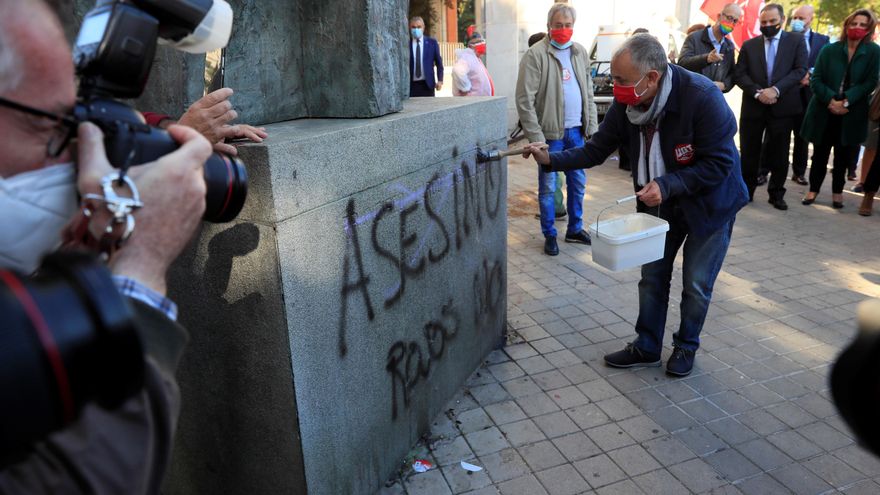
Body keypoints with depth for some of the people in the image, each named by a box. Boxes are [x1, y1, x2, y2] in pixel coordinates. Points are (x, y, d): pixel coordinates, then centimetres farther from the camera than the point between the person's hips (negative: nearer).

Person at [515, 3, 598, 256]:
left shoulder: (580, 52, 10)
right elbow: (525, 100, -14)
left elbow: (589, 93, 14)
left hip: (576, 131, 6)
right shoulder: (536, 54, -9)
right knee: (548, 186, 4)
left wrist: (592, 127, 6)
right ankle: (549, 235, 18)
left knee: (578, 183, 14)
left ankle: (575, 229, 29)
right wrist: (535, 137, -18)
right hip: (550, 132, -6)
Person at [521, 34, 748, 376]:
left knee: (696, 284, 7)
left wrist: (666, 186, -34)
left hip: (709, 203, -5)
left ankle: (686, 346, 31)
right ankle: (647, 347, 28)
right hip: (660, 201, 5)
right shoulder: (627, 104, -15)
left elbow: (720, 163, -26)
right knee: (652, 276, 12)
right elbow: (597, 149, -7)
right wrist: (551, 160, -21)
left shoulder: (702, 97, -31)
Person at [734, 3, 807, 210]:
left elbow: (800, 69, -3)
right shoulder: (749, 45, 9)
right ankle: (746, 191, 18)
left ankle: (776, 194, 18)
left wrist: (776, 90, -16)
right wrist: (757, 92, -14)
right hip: (753, 106, 1)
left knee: (779, 154, 6)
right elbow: (739, 74, 1)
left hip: (782, 106, -1)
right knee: (749, 153, 4)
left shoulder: (796, 40, 7)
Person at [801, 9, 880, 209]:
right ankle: (814, 188, 21)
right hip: (824, 110, 0)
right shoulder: (830, 50, 0)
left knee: (843, 155, 9)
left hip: (852, 114, 0)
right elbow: (815, 79, -3)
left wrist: (846, 102, -16)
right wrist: (830, 100, -16)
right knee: (820, 153, 7)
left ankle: (837, 191, 23)